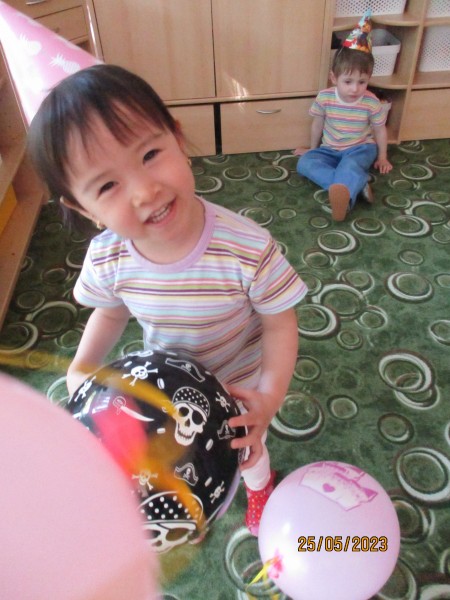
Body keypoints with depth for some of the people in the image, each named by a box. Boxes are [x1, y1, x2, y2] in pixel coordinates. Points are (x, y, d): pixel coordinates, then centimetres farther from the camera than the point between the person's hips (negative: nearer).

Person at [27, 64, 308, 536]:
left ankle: (259, 486, 68)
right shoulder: (106, 260, -26)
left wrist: (269, 398, -34)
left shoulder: (249, 249, -39)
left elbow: (280, 324, -24)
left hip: (240, 384, -2)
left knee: (246, 447, 29)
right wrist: (81, 369, -18)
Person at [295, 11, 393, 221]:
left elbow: (380, 130, 0)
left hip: (360, 148, -3)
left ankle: (342, 196, -64)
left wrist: (382, 157, 6)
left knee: (349, 165, -38)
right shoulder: (324, 97, -12)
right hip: (330, 149, 3)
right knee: (304, 163, -25)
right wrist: (313, 149, 16)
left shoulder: (371, 103, -15)